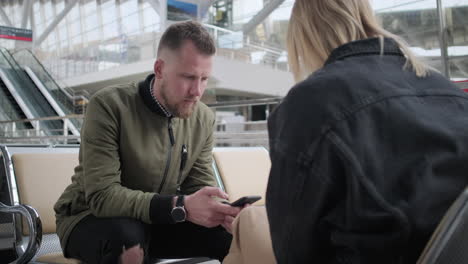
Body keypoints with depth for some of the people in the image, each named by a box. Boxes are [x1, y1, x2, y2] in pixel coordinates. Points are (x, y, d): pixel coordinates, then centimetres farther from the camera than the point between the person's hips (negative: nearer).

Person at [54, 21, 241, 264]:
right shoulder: (109, 106, -23)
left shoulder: (203, 119, -5)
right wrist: (180, 207, -40)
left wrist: (220, 210, -28)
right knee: (127, 237, -38)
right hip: (90, 219, -4)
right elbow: (102, 196, -29)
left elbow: (201, 185, -3)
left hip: (157, 221, 4)